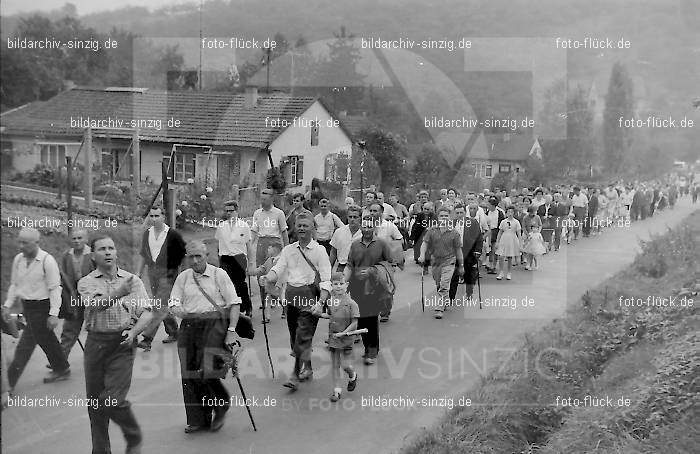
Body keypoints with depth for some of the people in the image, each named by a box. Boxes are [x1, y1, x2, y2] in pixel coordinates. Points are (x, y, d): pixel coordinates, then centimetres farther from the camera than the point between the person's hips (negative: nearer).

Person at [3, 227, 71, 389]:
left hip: (41, 307, -7)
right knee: (47, 340, 14)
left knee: (25, 346, -1)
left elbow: (55, 289, -15)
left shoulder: (47, 260, -16)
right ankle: (62, 369, 27)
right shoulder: (18, 259, 4)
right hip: (27, 306, 7)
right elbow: (14, 284, 14)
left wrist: (53, 314, -18)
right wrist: (7, 305, 6)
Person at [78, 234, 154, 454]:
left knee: (114, 400, -11)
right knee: (94, 402, 8)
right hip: (95, 343, 2)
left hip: (123, 343, -2)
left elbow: (147, 313, 3)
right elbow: (96, 304, -16)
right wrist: (119, 293, -31)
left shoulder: (132, 280, 6)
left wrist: (133, 331, -14)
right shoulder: (86, 282, 4)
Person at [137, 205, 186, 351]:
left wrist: (176, 267, -3)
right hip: (152, 272, 6)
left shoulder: (173, 234, -9)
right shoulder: (147, 234, 8)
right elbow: (143, 255, 17)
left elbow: (185, 252, -1)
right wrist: (139, 273, 14)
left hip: (168, 273, -6)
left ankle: (147, 339, -16)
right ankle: (173, 333, 29)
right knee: (162, 306, 13)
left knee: (159, 307, -12)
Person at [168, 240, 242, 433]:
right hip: (189, 326, 4)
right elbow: (173, 303, 11)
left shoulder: (219, 274, 2)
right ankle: (197, 420, 16)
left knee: (208, 372, -14)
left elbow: (234, 303, -1)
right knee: (190, 374, 3)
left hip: (214, 324, -4)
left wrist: (231, 330, -10)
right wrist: (181, 311, -12)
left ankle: (221, 405, 15)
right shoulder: (183, 277, 14)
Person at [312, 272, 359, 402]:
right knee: (334, 364, 8)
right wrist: (321, 314, -4)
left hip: (346, 338, -4)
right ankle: (337, 389, 19)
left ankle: (352, 377, 34)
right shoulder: (329, 300, -1)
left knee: (346, 365, 0)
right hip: (333, 337, 4)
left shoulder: (351, 303, -13)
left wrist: (343, 333, -16)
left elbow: (354, 323, -13)